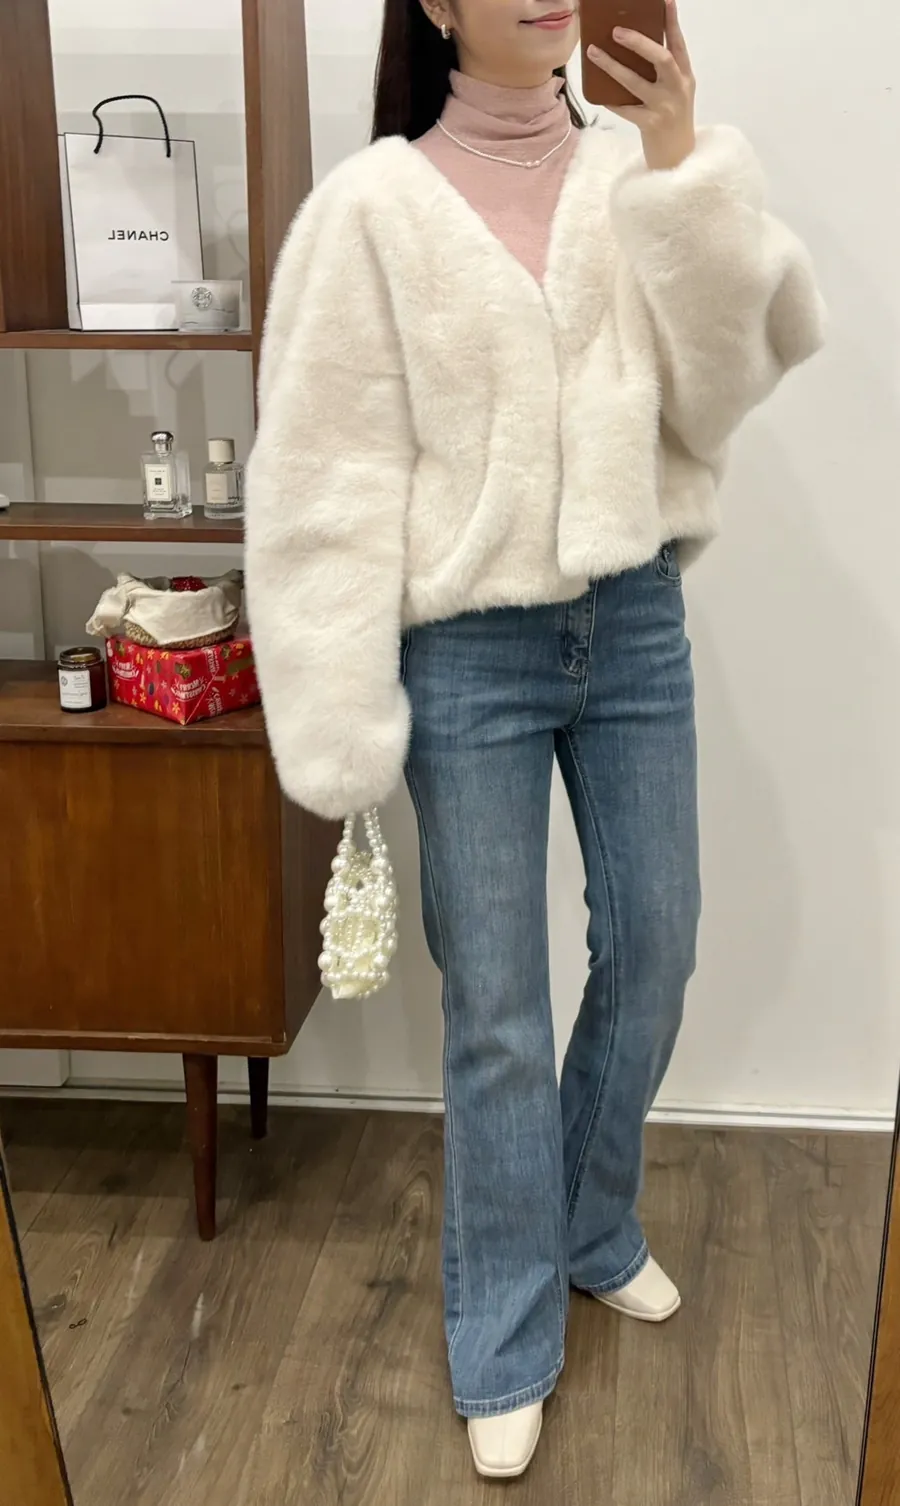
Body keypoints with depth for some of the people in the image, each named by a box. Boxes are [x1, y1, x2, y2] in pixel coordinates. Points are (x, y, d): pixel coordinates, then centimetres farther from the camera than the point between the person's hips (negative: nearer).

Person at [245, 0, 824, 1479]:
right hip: (470, 651, -4)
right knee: (496, 1010, 5)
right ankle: (506, 1348, 26)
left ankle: (595, 1231, 43)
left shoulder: (633, 177, 3)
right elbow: (326, 475, -9)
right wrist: (348, 728, -12)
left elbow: (723, 384, -4)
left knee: (654, 949, 15)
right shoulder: (375, 206, -7)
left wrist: (687, 168, -13)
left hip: (635, 622, 4)